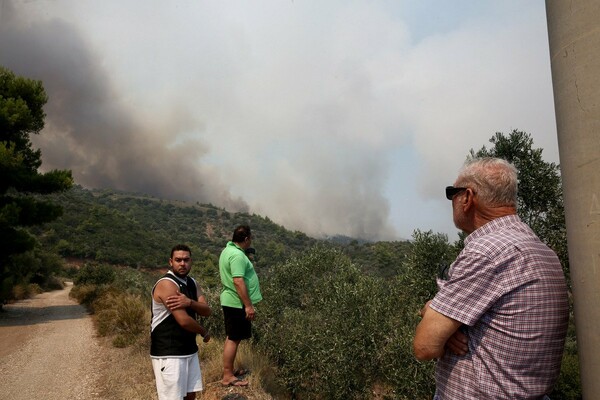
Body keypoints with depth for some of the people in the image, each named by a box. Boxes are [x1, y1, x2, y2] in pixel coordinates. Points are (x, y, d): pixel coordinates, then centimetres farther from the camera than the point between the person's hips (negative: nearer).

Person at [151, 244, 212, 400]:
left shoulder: (192, 283, 8)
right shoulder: (166, 284, -19)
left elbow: (206, 311, -2)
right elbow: (184, 320, -24)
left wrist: (189, 302, -23)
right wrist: (205, 333, -6)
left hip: (189, 349, 8)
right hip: (168, 353, -8)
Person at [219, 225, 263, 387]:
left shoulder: (228, 250, 10)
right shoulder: (238, 255, -22)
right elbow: (238, 282, -28)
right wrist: (248, 305, -25)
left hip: (230, 301, 10)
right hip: (237, 303, -10)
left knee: (231, 338, 18)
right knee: (234, 339, -1)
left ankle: (228, 372, 29)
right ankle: (228, 377, 8)